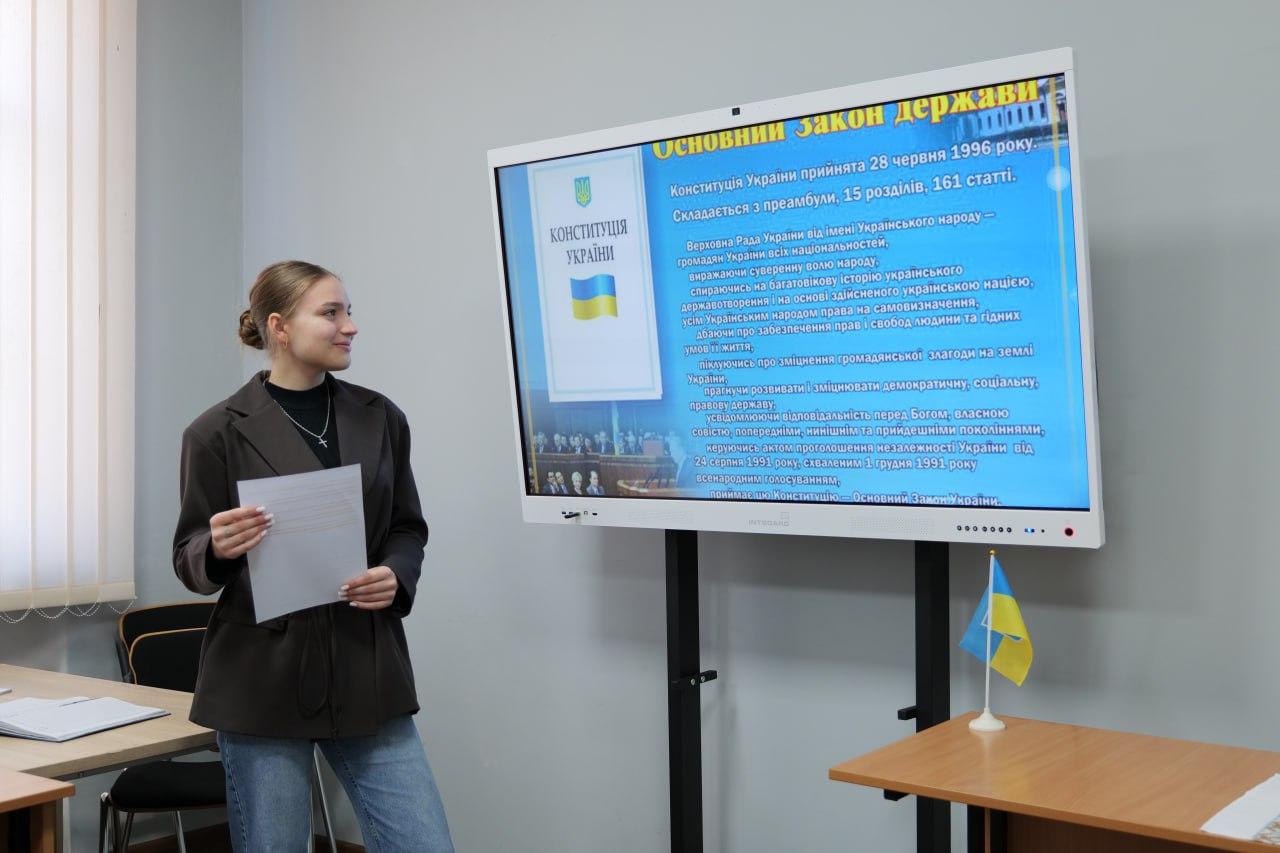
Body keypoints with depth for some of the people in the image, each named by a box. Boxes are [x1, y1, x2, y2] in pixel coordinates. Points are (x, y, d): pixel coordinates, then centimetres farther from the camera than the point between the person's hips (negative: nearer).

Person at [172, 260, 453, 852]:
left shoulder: (380, 418, 6)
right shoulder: (218, 431, -5)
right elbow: (190, 561, 1)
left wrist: (396, 578, -8)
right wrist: (220, 549, -22)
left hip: (368, 673, 3)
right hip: (264, 680, -3)